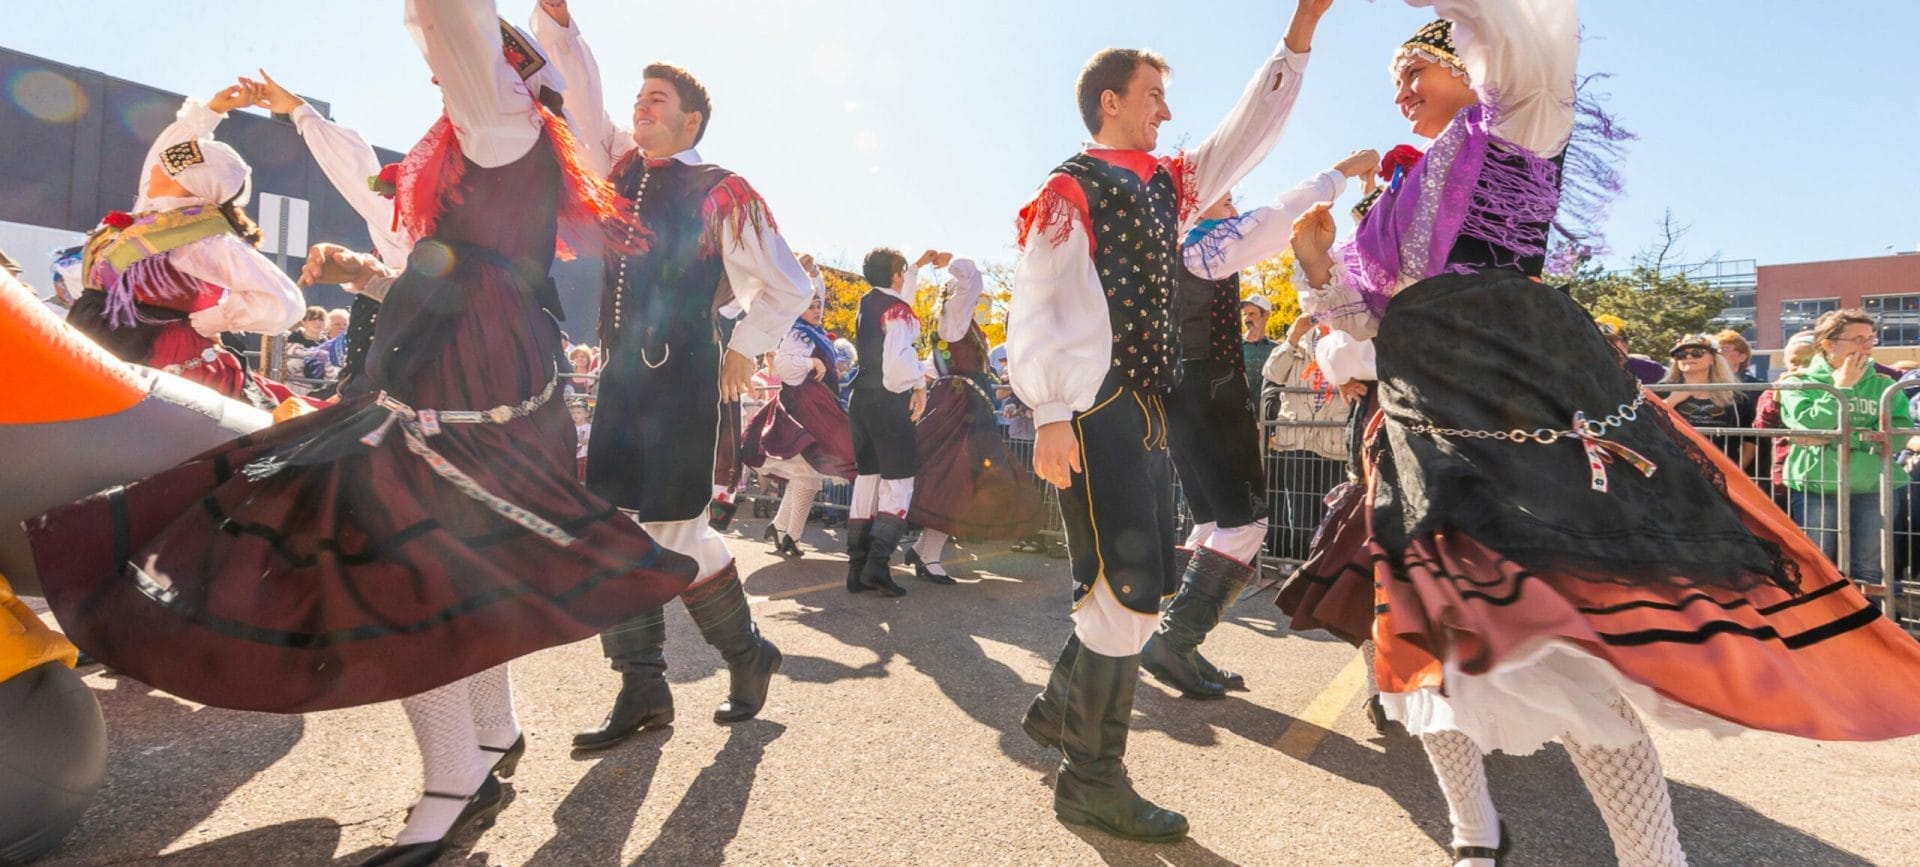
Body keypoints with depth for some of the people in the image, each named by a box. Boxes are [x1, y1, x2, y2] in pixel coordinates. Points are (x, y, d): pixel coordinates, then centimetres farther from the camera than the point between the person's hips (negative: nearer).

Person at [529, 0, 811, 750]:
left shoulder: (722, 193, -5)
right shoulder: (623, 169, 14)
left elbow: (789, 286, -4)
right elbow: (579, 92, 15)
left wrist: (744, 349, -2)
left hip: (683, 383, -7)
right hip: (620, 378, 7)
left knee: (675, 532, -4)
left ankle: (747, 654, 21)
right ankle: (643, 690, 16)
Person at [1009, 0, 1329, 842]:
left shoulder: (1167, 183, 21)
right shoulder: (1069, 188, -3)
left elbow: (1247, 134, 24)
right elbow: (1039, 304, -13)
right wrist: (1050, 413, -22)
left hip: (1148, 409, 9)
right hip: (1093, 410, -9)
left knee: (1142, 587, 11)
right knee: (1126, 588, -9)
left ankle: (1057, 708, 30)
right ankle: (1092, 780, 7)